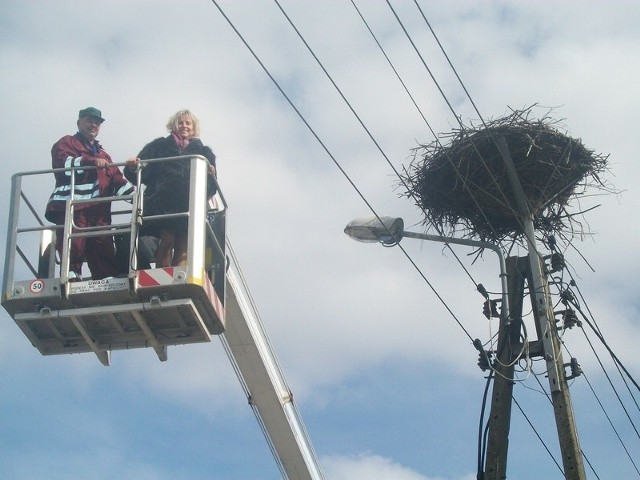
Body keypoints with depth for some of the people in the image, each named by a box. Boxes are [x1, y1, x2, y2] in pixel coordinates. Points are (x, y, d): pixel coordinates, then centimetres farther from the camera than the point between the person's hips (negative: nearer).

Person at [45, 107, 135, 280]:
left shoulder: (102, 153, 33)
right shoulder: (67, 143, 13)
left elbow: (117, 179, 23)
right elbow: (64, 163, -9)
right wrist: (90, 161, -22)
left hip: (99, 212, 6)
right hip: (72, 208, -6)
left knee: (105, 260, -1)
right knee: (73, 251, -15)